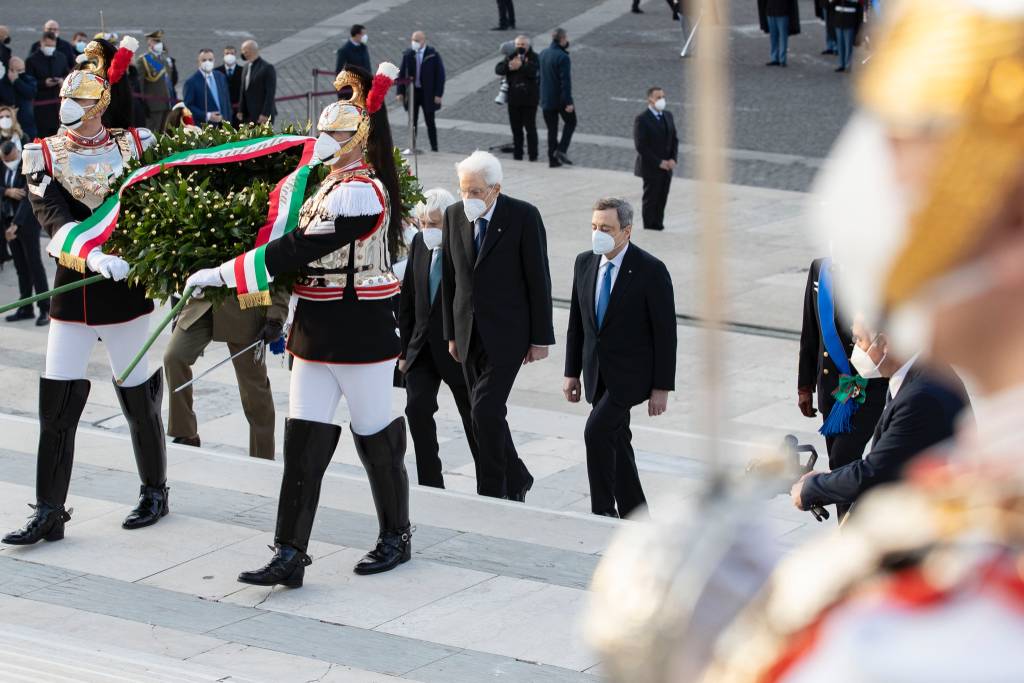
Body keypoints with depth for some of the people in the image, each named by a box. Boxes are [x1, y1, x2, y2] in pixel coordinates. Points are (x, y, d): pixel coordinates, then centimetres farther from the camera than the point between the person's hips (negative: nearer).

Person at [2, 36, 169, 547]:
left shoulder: (135, 145, 0)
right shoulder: (43, 156, -2)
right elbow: (55, 220, -16)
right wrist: (93, 256, -32)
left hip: (126, 287, -1)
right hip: (72, 289, 1)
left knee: (138, 396, 7)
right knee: (57, 402, -1)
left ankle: (154, 491, 26)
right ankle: (49, 513, 4)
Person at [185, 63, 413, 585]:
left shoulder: (359, 193, -20)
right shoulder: (336, 183, 10)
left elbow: (298, 249, -25)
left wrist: (220, 274, -24)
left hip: (360, 336, -9)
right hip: (318, 335, 9)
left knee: (376, 438, 7)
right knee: (303, 440, 3)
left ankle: (397, 539, 25)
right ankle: (289, 556, 2)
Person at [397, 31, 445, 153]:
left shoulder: (433, 55, -6)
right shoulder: (408, 54, 2)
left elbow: (440, 74, -6)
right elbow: (401, 73, 6)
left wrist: (438, 94, -11)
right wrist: (400, 92, 0)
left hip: (428, 93, -3)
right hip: (412, 92, 3)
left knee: (430, 122, 2)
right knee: (413, 122, 8)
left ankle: (434, 148, 10)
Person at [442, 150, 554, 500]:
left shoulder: (523, 216, -11)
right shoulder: (454, 215, 3)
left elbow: (539, 279, -8)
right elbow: (450, 278, 10)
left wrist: (541, 338, -8)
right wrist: (452, 334, 10)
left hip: (507, 332, -5)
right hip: (470, 333, 5)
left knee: (485, 410, -14)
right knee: (485, 415, 9)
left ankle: (492, 493, -3)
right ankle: (516, 480, 28)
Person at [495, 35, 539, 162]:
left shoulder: (534, 57, -4)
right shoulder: (510, 57, 9)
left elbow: (534, 72, -21)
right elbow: (498, 69, 0)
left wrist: (521, 66, -22)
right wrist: (509, 66, -18)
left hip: (529, 99, -4)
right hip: (513, 98, 4)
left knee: (530, 128, -1)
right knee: (516, 129, 11)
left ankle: (533, 156, 6)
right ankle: (517, 154, 19)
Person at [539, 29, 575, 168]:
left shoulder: (543, 53, 5)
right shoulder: (562, 57, -19)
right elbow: (566, 82, -21)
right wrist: (568, 102, -20)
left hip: (546, 98, 6)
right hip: (560, 98, -6)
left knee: (551, 129, 12)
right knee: (570, 122, 14)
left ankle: (553, 159, 12)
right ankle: (561, 150, -1)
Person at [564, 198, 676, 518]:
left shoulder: (651, 271, -15)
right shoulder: (584, 263, 2)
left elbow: (665, 333, -12)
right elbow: (576, 322, 10)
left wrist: (662, 388, -13)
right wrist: (571, 372, 9)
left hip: (631, 372, -6)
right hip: (598, 371, 6)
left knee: (597, 431, -18)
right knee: (616, 441, 12)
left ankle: (603, 510, -7)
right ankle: (634, 516, 23)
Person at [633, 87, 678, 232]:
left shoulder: (668, 115, 10)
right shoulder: (641, 119, -12)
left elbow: (674, 139, 13)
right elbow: (641, 146, -15)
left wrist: (673, 159, -2)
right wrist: (659, 162, -16)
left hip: (667, 166, 6)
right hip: (651, 168, -6)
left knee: (662, 199, 7)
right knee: (651, 199, 1)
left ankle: (658, 224, 13)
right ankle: (649, 227, 10)